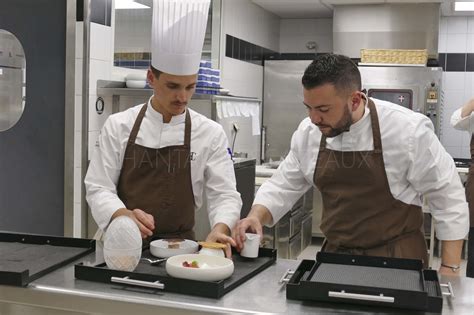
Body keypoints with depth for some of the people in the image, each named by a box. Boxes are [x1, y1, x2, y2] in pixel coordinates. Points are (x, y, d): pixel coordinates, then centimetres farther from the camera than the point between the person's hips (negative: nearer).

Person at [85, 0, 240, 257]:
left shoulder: (210, 133, -1)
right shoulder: (118, 126, 0)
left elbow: (223, 194, -1)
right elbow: (98, 188, -1)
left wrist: (220, 228, -22)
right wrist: (124, 216, -21)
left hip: (180, 247, 0)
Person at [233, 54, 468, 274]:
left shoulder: (408, 130, -18)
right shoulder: (308, 133, -5)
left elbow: (447, 196, -10)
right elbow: (283, 187, 6)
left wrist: (449, 269, -10)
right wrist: (255, 216, -13)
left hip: (398, 260, -4)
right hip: (335, 256, 4)